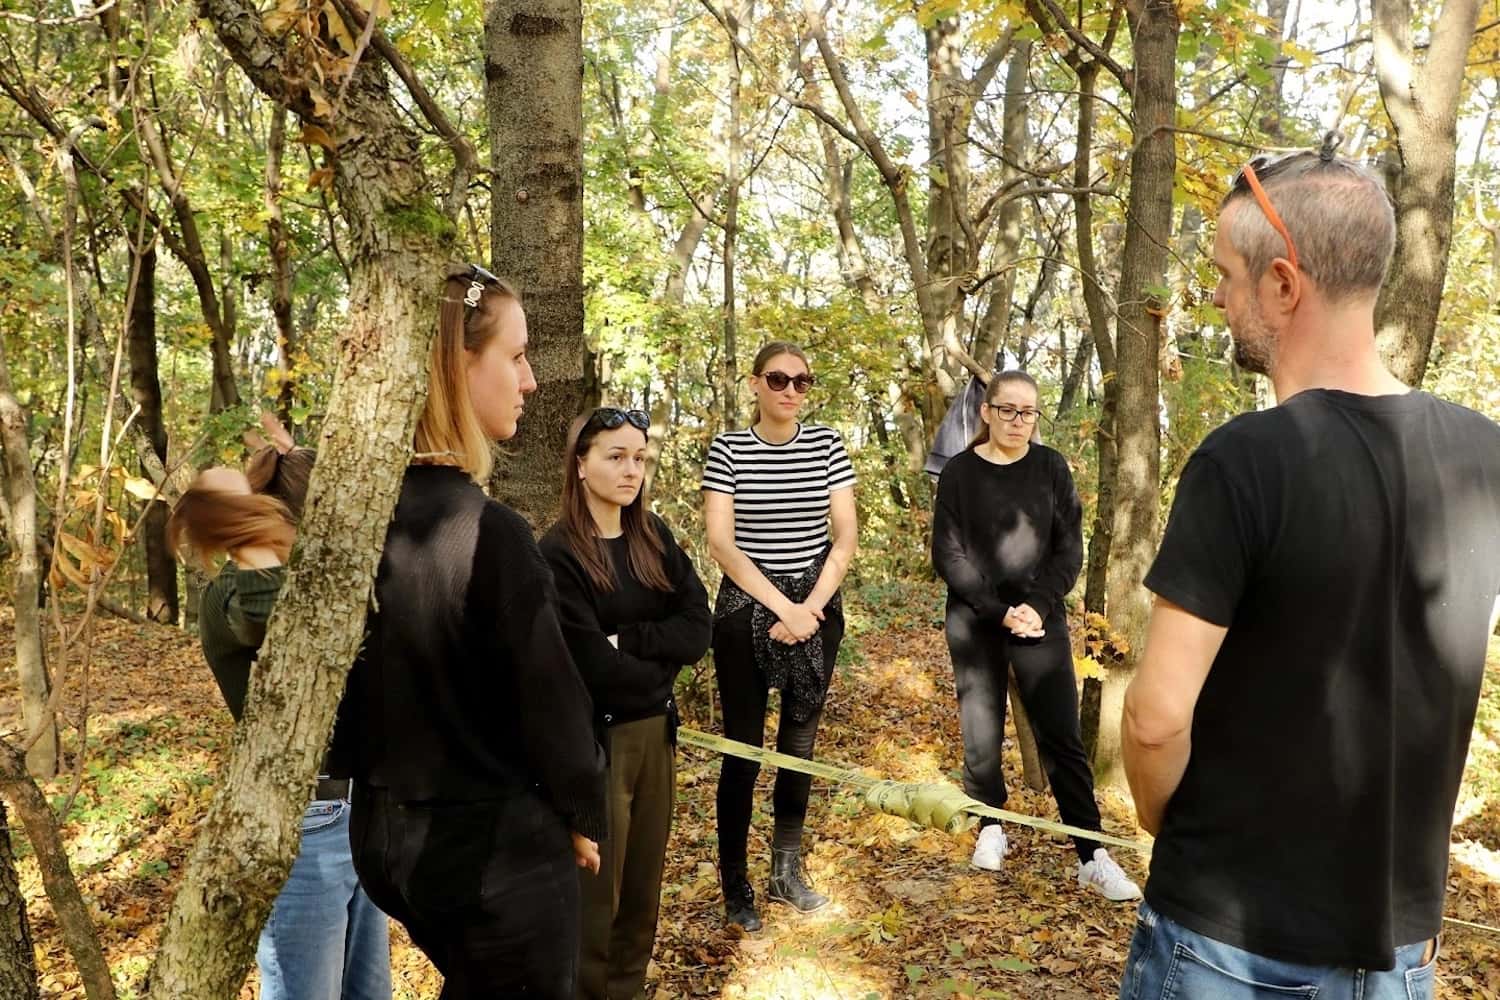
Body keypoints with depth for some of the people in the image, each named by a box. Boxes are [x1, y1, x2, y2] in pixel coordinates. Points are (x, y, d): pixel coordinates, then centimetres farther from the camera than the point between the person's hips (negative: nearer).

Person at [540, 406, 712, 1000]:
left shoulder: (655, 539, 4)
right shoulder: (558, 553, -14)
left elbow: (698, 629, -4)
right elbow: (591, 664, -19)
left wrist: (625, 641, -16)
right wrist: (657, 669, -6)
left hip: (655, 730, 6)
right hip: (593, 737, -6)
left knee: (644, 880, 16)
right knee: (596, 888, 7)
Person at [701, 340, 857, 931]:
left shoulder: (826, 445, 2)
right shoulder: (728, 449, -5)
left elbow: (845, 535, 0)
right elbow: (721, 542, -11)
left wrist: (810, 609, -10)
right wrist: (783, 608, -15)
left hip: (817, 606, 3)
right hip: (745, 607, -3)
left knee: (800, 741, 11)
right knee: (744, 747, 1)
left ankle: (787, 872, 27)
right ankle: (735, 887, 15)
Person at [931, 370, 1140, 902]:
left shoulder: (1051, 467, 3)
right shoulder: (959, 473, -1)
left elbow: (1069, 549, 1)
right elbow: (948, 555, -5)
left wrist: (1037, 607, -12)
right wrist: (1000, 611, -12)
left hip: (1041, 619, 1)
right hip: (976, 624, 0)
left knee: (1062, 737, -2)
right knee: (981, 735, 4)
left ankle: (1092, 857, 4)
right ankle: (991, 829, 26)